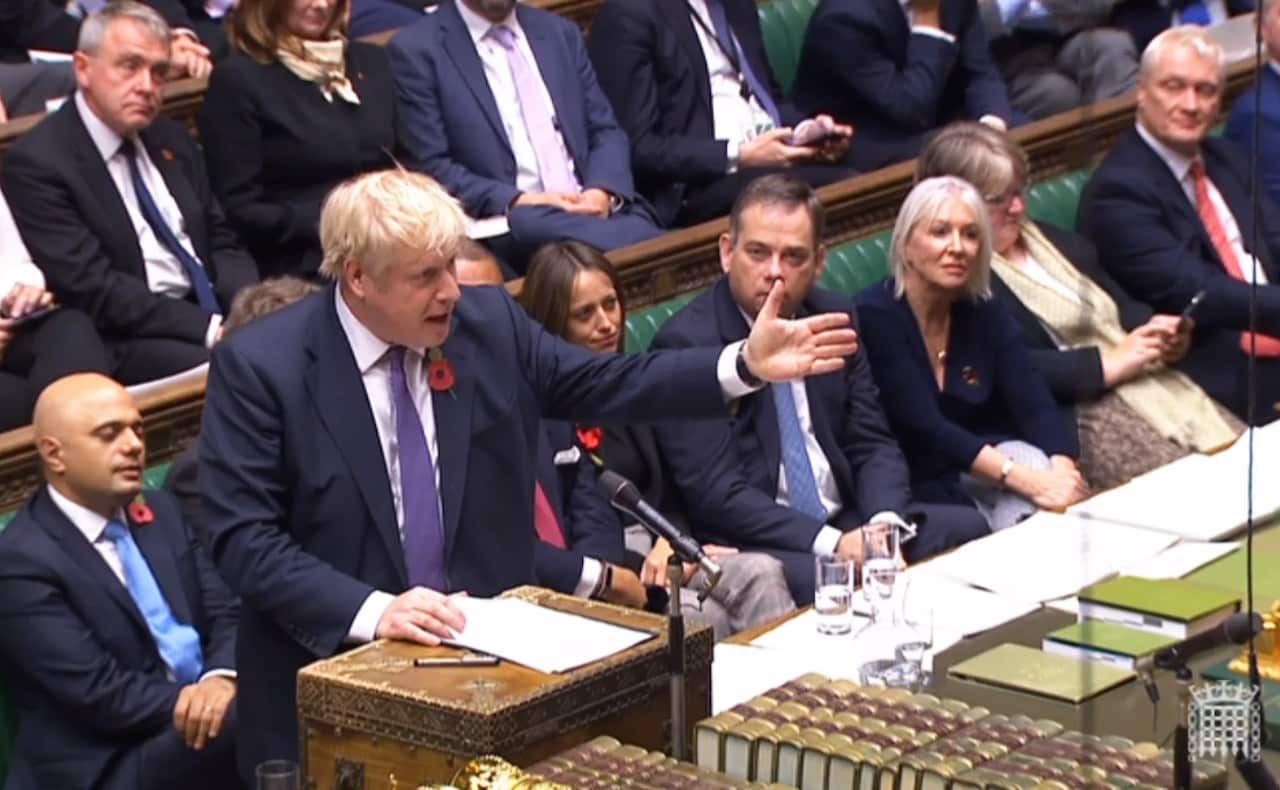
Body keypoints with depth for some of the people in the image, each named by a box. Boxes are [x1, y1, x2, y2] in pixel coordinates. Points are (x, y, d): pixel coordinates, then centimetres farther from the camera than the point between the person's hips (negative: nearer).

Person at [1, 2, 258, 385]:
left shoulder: (171, 140, 15)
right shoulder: (38, 162, -9)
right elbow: (92, 287, -15)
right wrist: (209, 328, -21)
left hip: (211, 308, 7)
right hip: (123, 340, -7)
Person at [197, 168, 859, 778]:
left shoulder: (489, 322, 3)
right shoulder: (259, 365, -9)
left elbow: (601, 386, 13)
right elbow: (242, 538, -12)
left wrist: (746, 365, 2)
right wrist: (371, 611, -23)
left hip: (485, 651, 4)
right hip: (335, 682, -4)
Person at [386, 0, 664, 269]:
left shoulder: (559, 32, 18)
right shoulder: (417, 50, 2)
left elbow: (606, 131, 18)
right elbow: (429, 167, -4)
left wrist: (603, 192, -4)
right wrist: (517, 202, -16)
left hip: (595, 208, 5)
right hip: (510, 224, -5)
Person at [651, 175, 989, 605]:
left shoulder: (835, 318, 10)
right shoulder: (686, 343, -10)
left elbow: (871, 444, 11)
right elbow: (716, 493, -16)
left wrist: (885, 522, -11)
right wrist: (831, 543, -24)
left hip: (846, 522, 7)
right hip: (752, 546, -6)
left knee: (966, 528, -16)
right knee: (818, 579, -37)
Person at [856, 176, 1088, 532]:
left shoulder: (984, 312, 5)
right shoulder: (876, 316, -13)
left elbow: (1036, 405, -7)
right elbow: (925, 429, -23)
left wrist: (1062, 472, -29)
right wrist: (1023, 479, -34)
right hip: (913, 486, -5)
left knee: (1034, 460, -26)